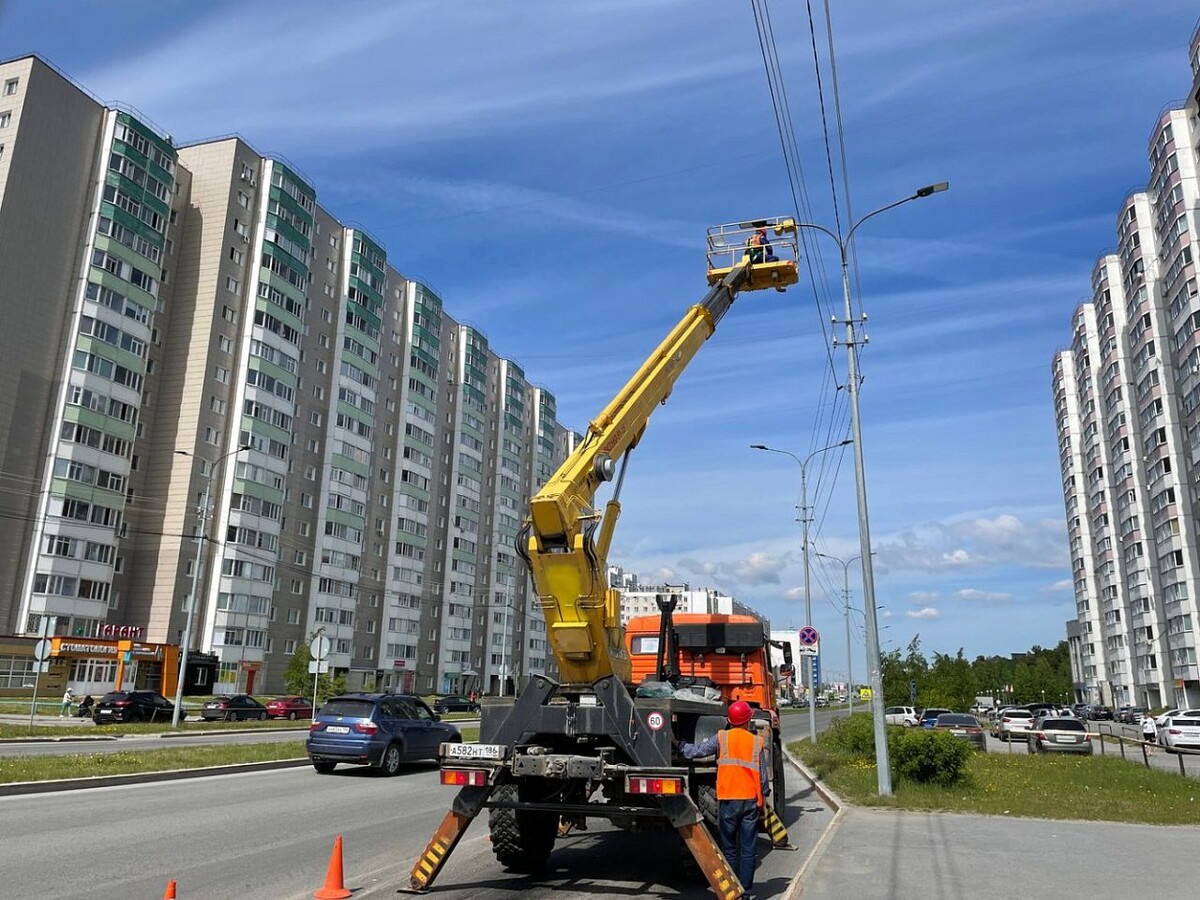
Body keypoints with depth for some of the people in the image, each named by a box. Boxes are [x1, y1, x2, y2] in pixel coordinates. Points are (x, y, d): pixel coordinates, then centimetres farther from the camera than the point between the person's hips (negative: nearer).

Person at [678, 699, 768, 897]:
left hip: (728, 800, -1)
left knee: (729, 849, 11)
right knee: (748, 850, 7)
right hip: (751, 800, 1)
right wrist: (764, 798, 17)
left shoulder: (722, 738, -2)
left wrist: (682, 745, 18)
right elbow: (763, 776, 5)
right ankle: (745, 892, 8)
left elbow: (696, 751, -1)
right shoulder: (757, 742, 2)